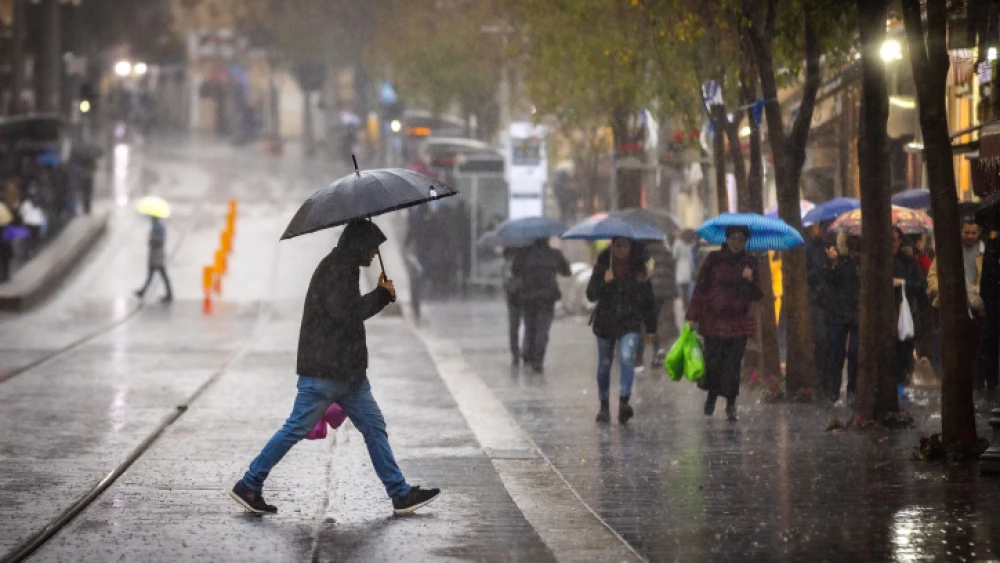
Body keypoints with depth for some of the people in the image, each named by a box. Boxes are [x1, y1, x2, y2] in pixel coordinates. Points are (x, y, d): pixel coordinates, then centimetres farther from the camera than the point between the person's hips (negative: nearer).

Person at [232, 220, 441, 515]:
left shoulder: (344, 268, 17)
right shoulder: (333, 270, -14)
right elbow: (346, 313, -23)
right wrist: (382, 295, -12)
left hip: (347, 371, 10)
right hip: (324, 371, -10)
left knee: (374, 427, 8)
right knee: (297, 429, -5)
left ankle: (401, 494, 11)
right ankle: (248, 486, 3)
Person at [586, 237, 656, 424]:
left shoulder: (638, 268, 3)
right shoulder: (602, 265, 0)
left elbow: (647, 299, 10)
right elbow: (591, 295, -6)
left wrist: (650, 327, 12)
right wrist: (604, 282, -24)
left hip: (629, 323, -1)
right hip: (604, 322, 1)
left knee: (627, 358, -23)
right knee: (604, 365, 8)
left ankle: (624, 402, -27)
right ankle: (604, 406, 23)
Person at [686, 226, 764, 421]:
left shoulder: (750, 263, 8)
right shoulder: (714, 260, 1)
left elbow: (757, 296, 7)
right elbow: (701, 287, 1)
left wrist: (750, 281, -15)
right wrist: (693, 316, -3)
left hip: (738, 322, 1)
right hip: (713, 320, -1)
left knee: (733, 363, -3)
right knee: (712, 360, -1)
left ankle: (731, 405, 7)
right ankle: (712, 394, 26)